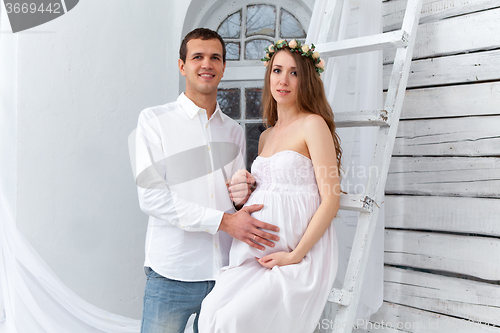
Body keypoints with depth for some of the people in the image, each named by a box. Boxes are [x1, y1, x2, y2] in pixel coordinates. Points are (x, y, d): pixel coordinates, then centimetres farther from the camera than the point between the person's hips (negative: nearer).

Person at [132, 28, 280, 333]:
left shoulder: (233, 131, 15)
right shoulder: (154, 120, 0)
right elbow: (152, 197, -10)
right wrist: (223, 221, -15)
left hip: (225, 273, 4)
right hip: (173, 273, -4)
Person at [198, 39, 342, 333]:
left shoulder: (313, 124, -4)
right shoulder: (266, 136, 18)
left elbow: (331, 201, -10)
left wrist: (295, 255, -14)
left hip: (301, 252, -6)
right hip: (259, 252, 6)